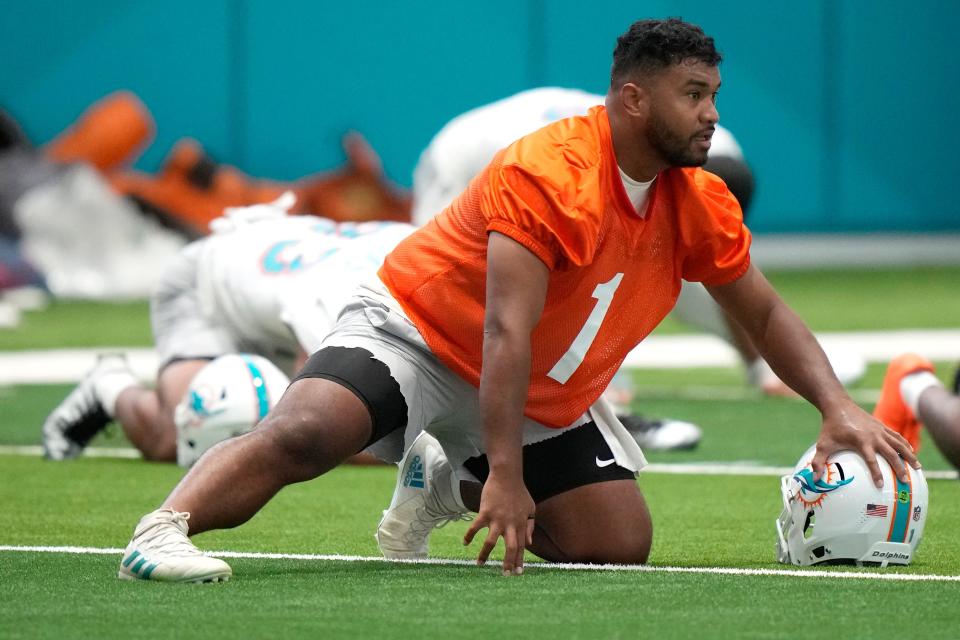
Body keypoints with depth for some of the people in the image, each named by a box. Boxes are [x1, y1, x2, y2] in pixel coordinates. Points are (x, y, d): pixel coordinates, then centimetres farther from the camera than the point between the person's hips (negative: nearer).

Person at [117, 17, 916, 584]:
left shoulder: (702, 206, -5)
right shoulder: (546, 175, -27)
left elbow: (766, 315, 8)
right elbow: (507, 333, -32)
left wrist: (839, 407, -7)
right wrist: (507, 475, -38)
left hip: (546, 396, 7)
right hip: (414, 333, -7)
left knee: (622, 545, -3)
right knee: (303, 434, -33)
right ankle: (163, 531, -37)